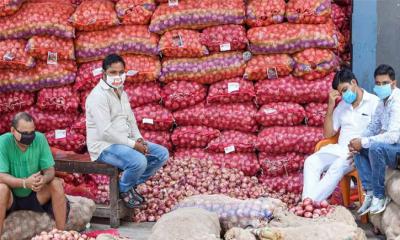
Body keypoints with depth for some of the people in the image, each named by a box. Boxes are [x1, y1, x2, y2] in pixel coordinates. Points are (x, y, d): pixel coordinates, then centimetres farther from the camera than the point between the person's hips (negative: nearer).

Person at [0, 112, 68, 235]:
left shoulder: (40, 139, -12)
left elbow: (50, 170, -10)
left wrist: (44, 179, -35)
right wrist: (24, 183, -41)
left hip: (35, 195, 3)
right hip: (11, 197, -3)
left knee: (56, 184, -19)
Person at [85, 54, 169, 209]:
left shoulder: (122, 93, 14)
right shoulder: (98, 96, -17)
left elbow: (130, 119, 18)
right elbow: (106, 132, -24)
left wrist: (139, 139, -2)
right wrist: (133, 144, -21)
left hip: (124, 142, 9)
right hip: (105, 146, -9)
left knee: (162, 154, 1)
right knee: (139, 161, -33)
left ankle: (132, 184, 13)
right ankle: (123, 190, -2)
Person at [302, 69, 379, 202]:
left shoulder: (374, 102, -1)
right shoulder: (342, 105, 18)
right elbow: (328, 134, 15)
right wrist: (330, 106, 6)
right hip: (340, 149, 6)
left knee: (338, 165, -35)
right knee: (311, 162, -18)